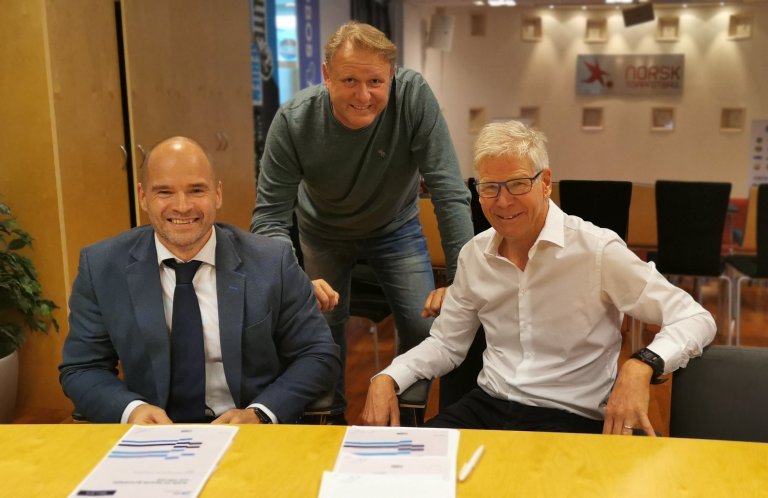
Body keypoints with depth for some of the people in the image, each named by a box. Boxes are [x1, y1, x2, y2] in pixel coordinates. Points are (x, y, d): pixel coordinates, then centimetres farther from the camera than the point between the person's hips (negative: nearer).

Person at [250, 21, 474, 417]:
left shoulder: (414, 97, -32)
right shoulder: (293, 121, -30)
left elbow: (449, 192, -30)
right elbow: (269, 218, -27)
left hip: (395, 227, 0)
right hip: (323, 233, 0)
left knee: (425, 327, -5)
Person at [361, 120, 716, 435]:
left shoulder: (597, 250, -10)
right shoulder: (474, 255, 7)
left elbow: (695, 319, -9)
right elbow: (446, 343, 16)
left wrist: (641, 365, -29)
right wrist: (387, 379, -2)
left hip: (572, 417, -3)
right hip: (487, 405, 4)